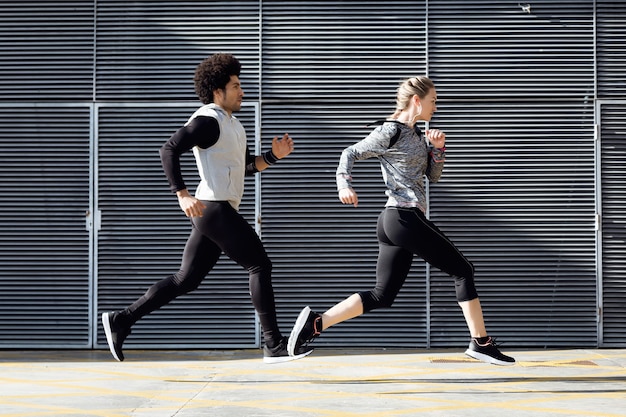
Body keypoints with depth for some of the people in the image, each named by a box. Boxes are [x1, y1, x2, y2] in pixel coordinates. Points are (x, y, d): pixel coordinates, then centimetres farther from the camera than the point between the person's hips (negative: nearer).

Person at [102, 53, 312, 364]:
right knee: (259, 266, -6)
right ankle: (274, 346, -3)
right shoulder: (208, 120, -10)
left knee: (186, 280, 9)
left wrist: (274, 155, 12)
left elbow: (245, 166, 29)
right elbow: (169, 150, -18)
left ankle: (122, 320, 11)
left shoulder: (232, 124, 22)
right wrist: (182, 195, -26)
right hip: (214, 209, -10)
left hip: (219, 211, 10)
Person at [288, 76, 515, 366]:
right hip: (405, 217, -9)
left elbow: (433, 176, 20)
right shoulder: (391, 132, -7)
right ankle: (481, 343, 1)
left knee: (381, 296, 6)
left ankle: (316, 323, -1)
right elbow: (350, 154, -3)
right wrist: (344, 185, -18)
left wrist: (437, 148, 4)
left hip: (393, 222, 9)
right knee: (462, 269, -2)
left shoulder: (418, 135, 18)